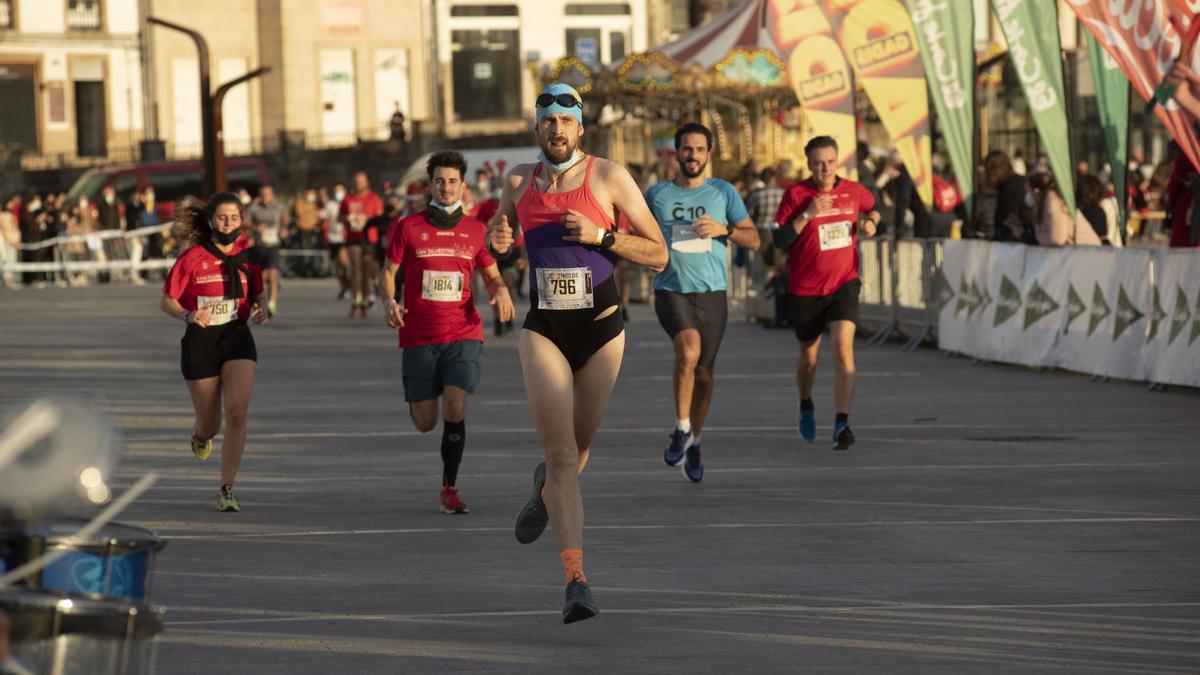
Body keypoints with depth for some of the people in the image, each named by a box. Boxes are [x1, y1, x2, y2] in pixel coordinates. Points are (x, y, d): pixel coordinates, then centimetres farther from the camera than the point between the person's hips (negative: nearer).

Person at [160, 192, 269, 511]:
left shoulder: (248, 254, 1)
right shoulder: (192, 258, -7)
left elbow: (258, 294, 14)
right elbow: (167, 301, -3)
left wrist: (261, 310, -9)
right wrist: (188, 316, -22)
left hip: (238, 338, 1)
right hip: (200, 342, -1)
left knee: (237, 410, -19)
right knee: (210, 424, 8)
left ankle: (227, 490, -11)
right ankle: (201, 435, 49)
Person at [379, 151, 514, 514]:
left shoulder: (476, 231, 7)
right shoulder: (407, 228, 1)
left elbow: (491, 274, 17)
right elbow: (387, 272, 6)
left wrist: (500, 290, -6)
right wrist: (390, 301, -14)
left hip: (463, 335, 0)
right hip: (419, 338, 0)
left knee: (454, 410, -18)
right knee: (424, 423, 3)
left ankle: (449, 489, -3)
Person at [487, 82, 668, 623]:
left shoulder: (609, 177, -5)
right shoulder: (520, 181, 4)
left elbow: (658, 254, -4)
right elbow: (500, 226, 26)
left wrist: (600, 235, -18)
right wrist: (498, 239, 1)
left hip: (601, 329, 0)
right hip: (543, 330, 0)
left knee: (577, 449, 16)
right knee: (563, 454, -14)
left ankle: (545, 490, 54)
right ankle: (576, 580, -19)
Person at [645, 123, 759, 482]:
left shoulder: (723, 192, 6)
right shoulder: (657, 195, 7)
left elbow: (753, 239, 5)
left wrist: (724, 229, -13)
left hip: (712, 293, 2)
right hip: (671, 290, -1)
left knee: (703, 372, 7)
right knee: (688, 351, -28)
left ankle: (694, 443, 29)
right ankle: (682, 429, -11)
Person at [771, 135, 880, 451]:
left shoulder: (853, 191, 1)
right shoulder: (795, 194, -8)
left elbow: (873, 206, 25)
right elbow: (779, 239, -13)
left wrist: (871, 221, 3)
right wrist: (808, 215, -23)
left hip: (844, 283, 1)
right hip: (805, 289, -1)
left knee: (843, 350, -18)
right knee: (809, 356, 13)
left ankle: (842, 424, -20)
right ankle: (806, 407, 44)